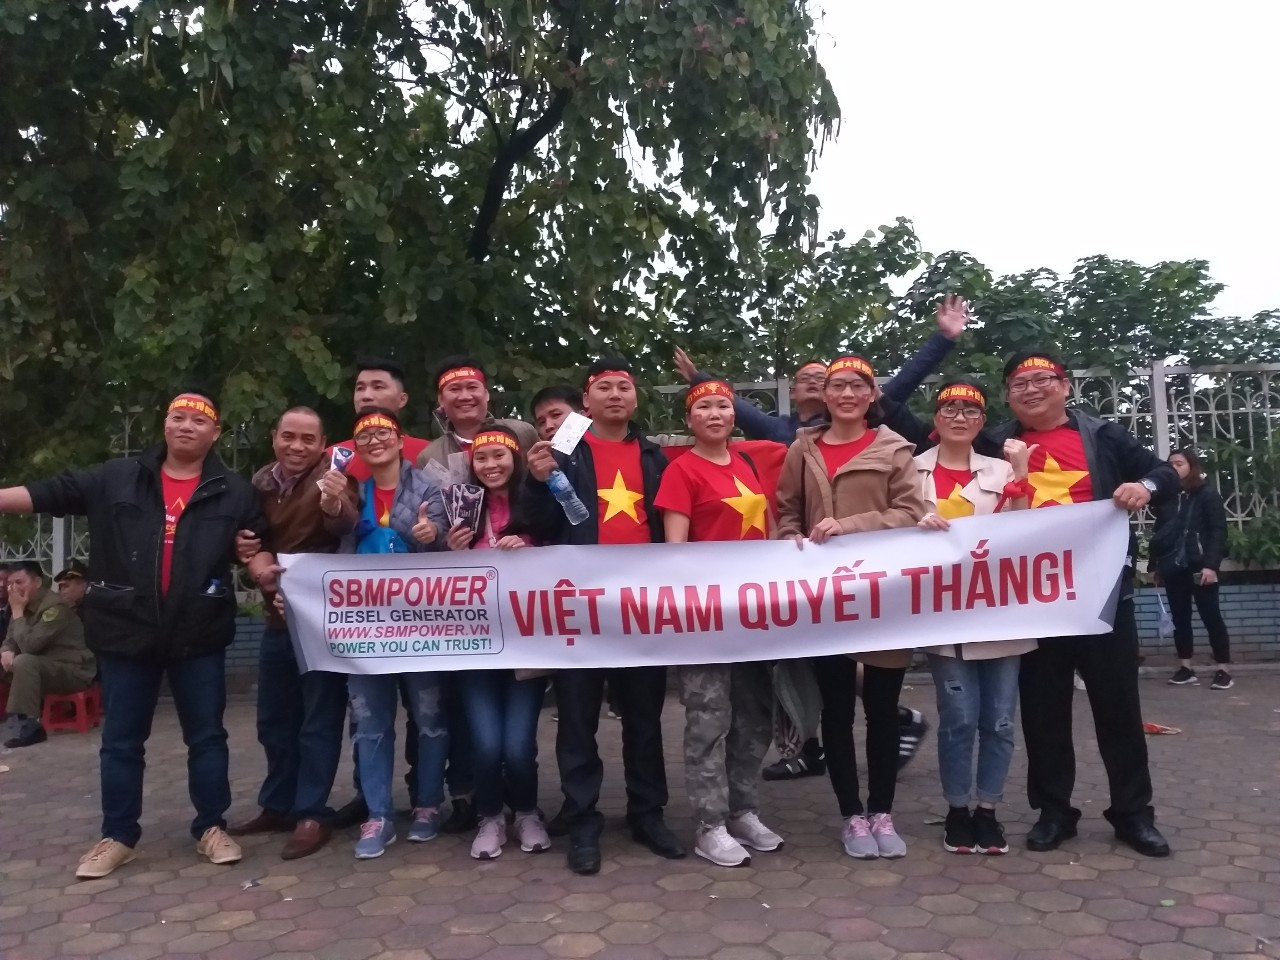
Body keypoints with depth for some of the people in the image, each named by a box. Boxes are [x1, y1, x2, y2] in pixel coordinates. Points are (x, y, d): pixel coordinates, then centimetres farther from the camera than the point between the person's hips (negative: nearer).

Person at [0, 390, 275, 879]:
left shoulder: (234, 491, 3)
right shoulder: (116, 479, 4)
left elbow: (260, 541, 7)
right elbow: (50, 493, 2)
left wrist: (262, 566, -13)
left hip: (198, 635, -1)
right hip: (126, 632, 1)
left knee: (206, 736, 8)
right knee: (121, 741, 11)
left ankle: (211, 828, 21)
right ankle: (117, 836, 25)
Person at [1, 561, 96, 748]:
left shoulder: (55, 606, -21)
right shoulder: (26, 605, 6)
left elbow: (29, 645, -28)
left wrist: (17, 611, -20)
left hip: (75, 671, -10)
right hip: (44, 668, 10)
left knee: (24, 662, -30)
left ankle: (26, 726, -25)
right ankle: (19, 721, 0)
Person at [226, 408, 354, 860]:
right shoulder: (260, 483, 6)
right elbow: (250, 539, 21)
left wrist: (336, 508, -53)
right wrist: (248, 553, -1)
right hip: (278, 616, 7)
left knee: (319, 719, 0)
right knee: (273, 718, 17)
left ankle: (312, 814, 9)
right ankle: (277, 805, 31)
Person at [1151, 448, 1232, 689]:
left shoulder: (1207, 494, 0)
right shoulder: (1165, 497, 11)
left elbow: (1218, 531, -7)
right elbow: (1159, 533, 13)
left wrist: (1211, 564, -17)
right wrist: (1156, 565, 10)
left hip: (1199, 567, -4)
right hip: (1173, 568, 4)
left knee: (1211, 617, 0)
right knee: (1180, 619, 8)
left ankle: (1223, 670, 5)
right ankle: (1185, 668, 15)